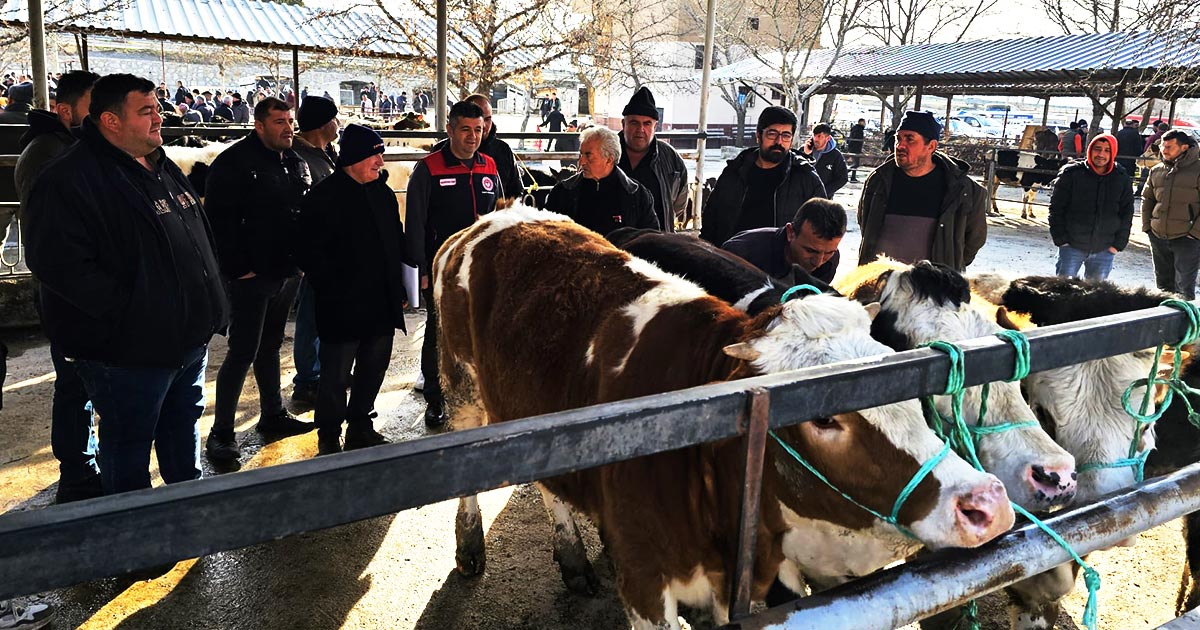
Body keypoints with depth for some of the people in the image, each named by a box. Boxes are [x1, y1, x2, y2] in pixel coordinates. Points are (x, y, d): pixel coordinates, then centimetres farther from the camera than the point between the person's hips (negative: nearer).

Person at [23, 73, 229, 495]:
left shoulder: (163, 168, 12)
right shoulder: (69, 181, -16)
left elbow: (198, 235, 22)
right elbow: (60, 265, -25)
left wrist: (206, 308, 12)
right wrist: (128, 310, -23)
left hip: (188, 340, 9)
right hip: (130, 349, -8)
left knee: (183, 427, 22)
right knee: (129, 444, 8)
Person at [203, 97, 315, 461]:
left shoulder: (296, 163, 12)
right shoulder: (234, 162, -11)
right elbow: (220, 221, -17)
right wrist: (238, 267, -18)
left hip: (287, 273, 8)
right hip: (252, 277, -7)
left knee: (270, 346, 18)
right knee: (243, 352, -6)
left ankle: (273, 416, 30)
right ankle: (221, 433, 3)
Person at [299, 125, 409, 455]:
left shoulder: (383, 192, 12)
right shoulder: (324, 196, -10)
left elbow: (397, 242, 19)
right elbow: (312, 255, -12)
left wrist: (399, 289, 15)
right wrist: (333, 294, -15)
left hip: (382, 306, 7)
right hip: (342, 310, -7)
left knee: (373, 369, 16)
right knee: (336, 376, 3)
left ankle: (360, 427, 31)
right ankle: (329, 437, 18)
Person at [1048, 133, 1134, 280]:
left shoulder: (1122, 179, 4)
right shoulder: (1072, 173, -4)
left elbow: (1126, 214, 9)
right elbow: (1056, 207, -2)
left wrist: (1118, 244, 1)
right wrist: (1061, 239, -7)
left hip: (1104, 250, 2)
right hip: (1071, 246, -2)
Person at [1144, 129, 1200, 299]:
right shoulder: (1156, 171, 8)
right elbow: (1147, 199, 19)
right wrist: (1146, 225, 10)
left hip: (1186, 239, -6)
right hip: (1158, 237, 6)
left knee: (1184, 287, -5)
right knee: (1162, 283, 17)